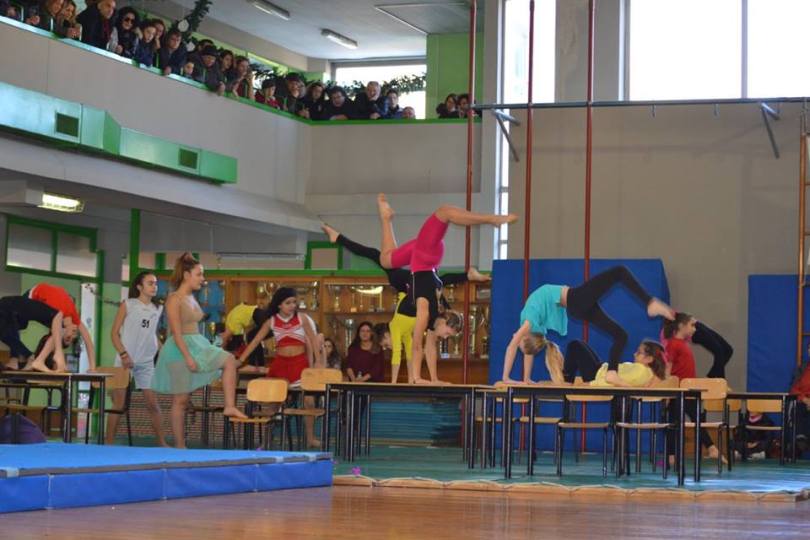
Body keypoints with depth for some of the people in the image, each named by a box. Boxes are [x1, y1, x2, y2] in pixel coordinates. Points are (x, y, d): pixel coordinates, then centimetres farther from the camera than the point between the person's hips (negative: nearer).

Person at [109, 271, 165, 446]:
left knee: (152, 403, 3)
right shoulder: (127, 305, -1)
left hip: (146, 362, 4)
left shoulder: (157, 309, 11)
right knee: (119, 403, -3)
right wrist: (123, 353, -14)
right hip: (126, 360, -4)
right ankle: (109, 442, 2)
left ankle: (161, 442, 9)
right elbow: (114, 333, -2)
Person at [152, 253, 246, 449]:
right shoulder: (174, 299, -13)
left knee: (229, 360, -8)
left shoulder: (192, 298, 11)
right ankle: (179, 446, 3)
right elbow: (176, 332, -18)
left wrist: (195, 353, 17)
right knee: (181, 400, -3)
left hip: (197, 345, 8)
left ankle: (229, 406, -9)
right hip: (179, 349, -8)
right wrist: (188, 357, -23)